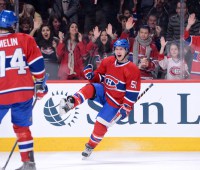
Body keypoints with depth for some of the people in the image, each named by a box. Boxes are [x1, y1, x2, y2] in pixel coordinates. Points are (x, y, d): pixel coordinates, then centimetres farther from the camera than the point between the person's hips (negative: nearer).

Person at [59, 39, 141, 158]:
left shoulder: (132, 70, -16)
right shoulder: (108, 62, 1)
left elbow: (132, 93, -17)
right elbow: (99, 77, 13)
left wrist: (125, 108, -21)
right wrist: (91, 75, -10)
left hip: (115, 102, -5)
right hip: (103, 91, 5)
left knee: (101, 124, -10)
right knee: (90, 88, -26)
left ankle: (90, 147, 10)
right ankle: (71, 103, -43)